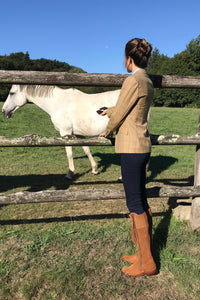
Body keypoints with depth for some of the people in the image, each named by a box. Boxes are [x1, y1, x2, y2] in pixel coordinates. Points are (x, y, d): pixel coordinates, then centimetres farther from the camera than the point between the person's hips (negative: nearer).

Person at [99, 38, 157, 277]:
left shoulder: (133, 80, -15)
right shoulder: (147, 81, 13)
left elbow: (119, 114, -11)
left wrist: (107, 131, 9)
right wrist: (111, 110, 45)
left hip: (131, 147, -10)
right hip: (142, 145, 10)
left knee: (135, 204, -1)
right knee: (141, 202, 15)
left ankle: (146, 263, 13)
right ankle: (143, 253, 29)